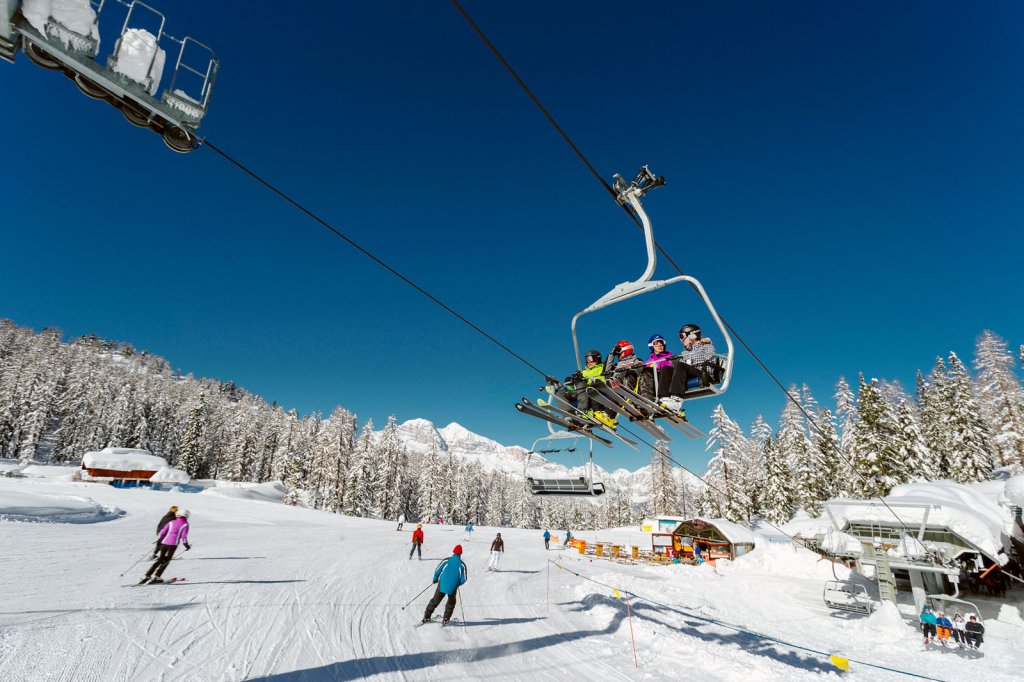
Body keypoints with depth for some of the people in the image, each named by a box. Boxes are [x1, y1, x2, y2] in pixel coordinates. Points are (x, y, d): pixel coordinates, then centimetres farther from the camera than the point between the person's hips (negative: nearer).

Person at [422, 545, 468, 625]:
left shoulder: (446, 560, -4)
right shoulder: (462, 564, -6)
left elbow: (437, 571, -3)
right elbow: (464, 579, -4)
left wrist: (435, 579, 15)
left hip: (442, 585, 1)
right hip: (453, 588, -1)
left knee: (435, 601, 19)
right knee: (451, 603, 25)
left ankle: (426, 617, 22)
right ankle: (445, 619, 23)